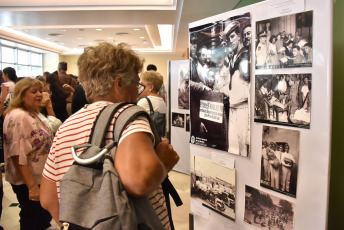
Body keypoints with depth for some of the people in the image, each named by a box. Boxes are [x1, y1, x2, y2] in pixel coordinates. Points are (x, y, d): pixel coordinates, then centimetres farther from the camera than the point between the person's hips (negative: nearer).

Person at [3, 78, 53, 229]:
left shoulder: (32, 114, 9)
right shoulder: (18, 117, -21)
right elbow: (18, 156, -27)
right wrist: (32, 186, -26)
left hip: (40, 180, 9)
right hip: (28, 184, -9)